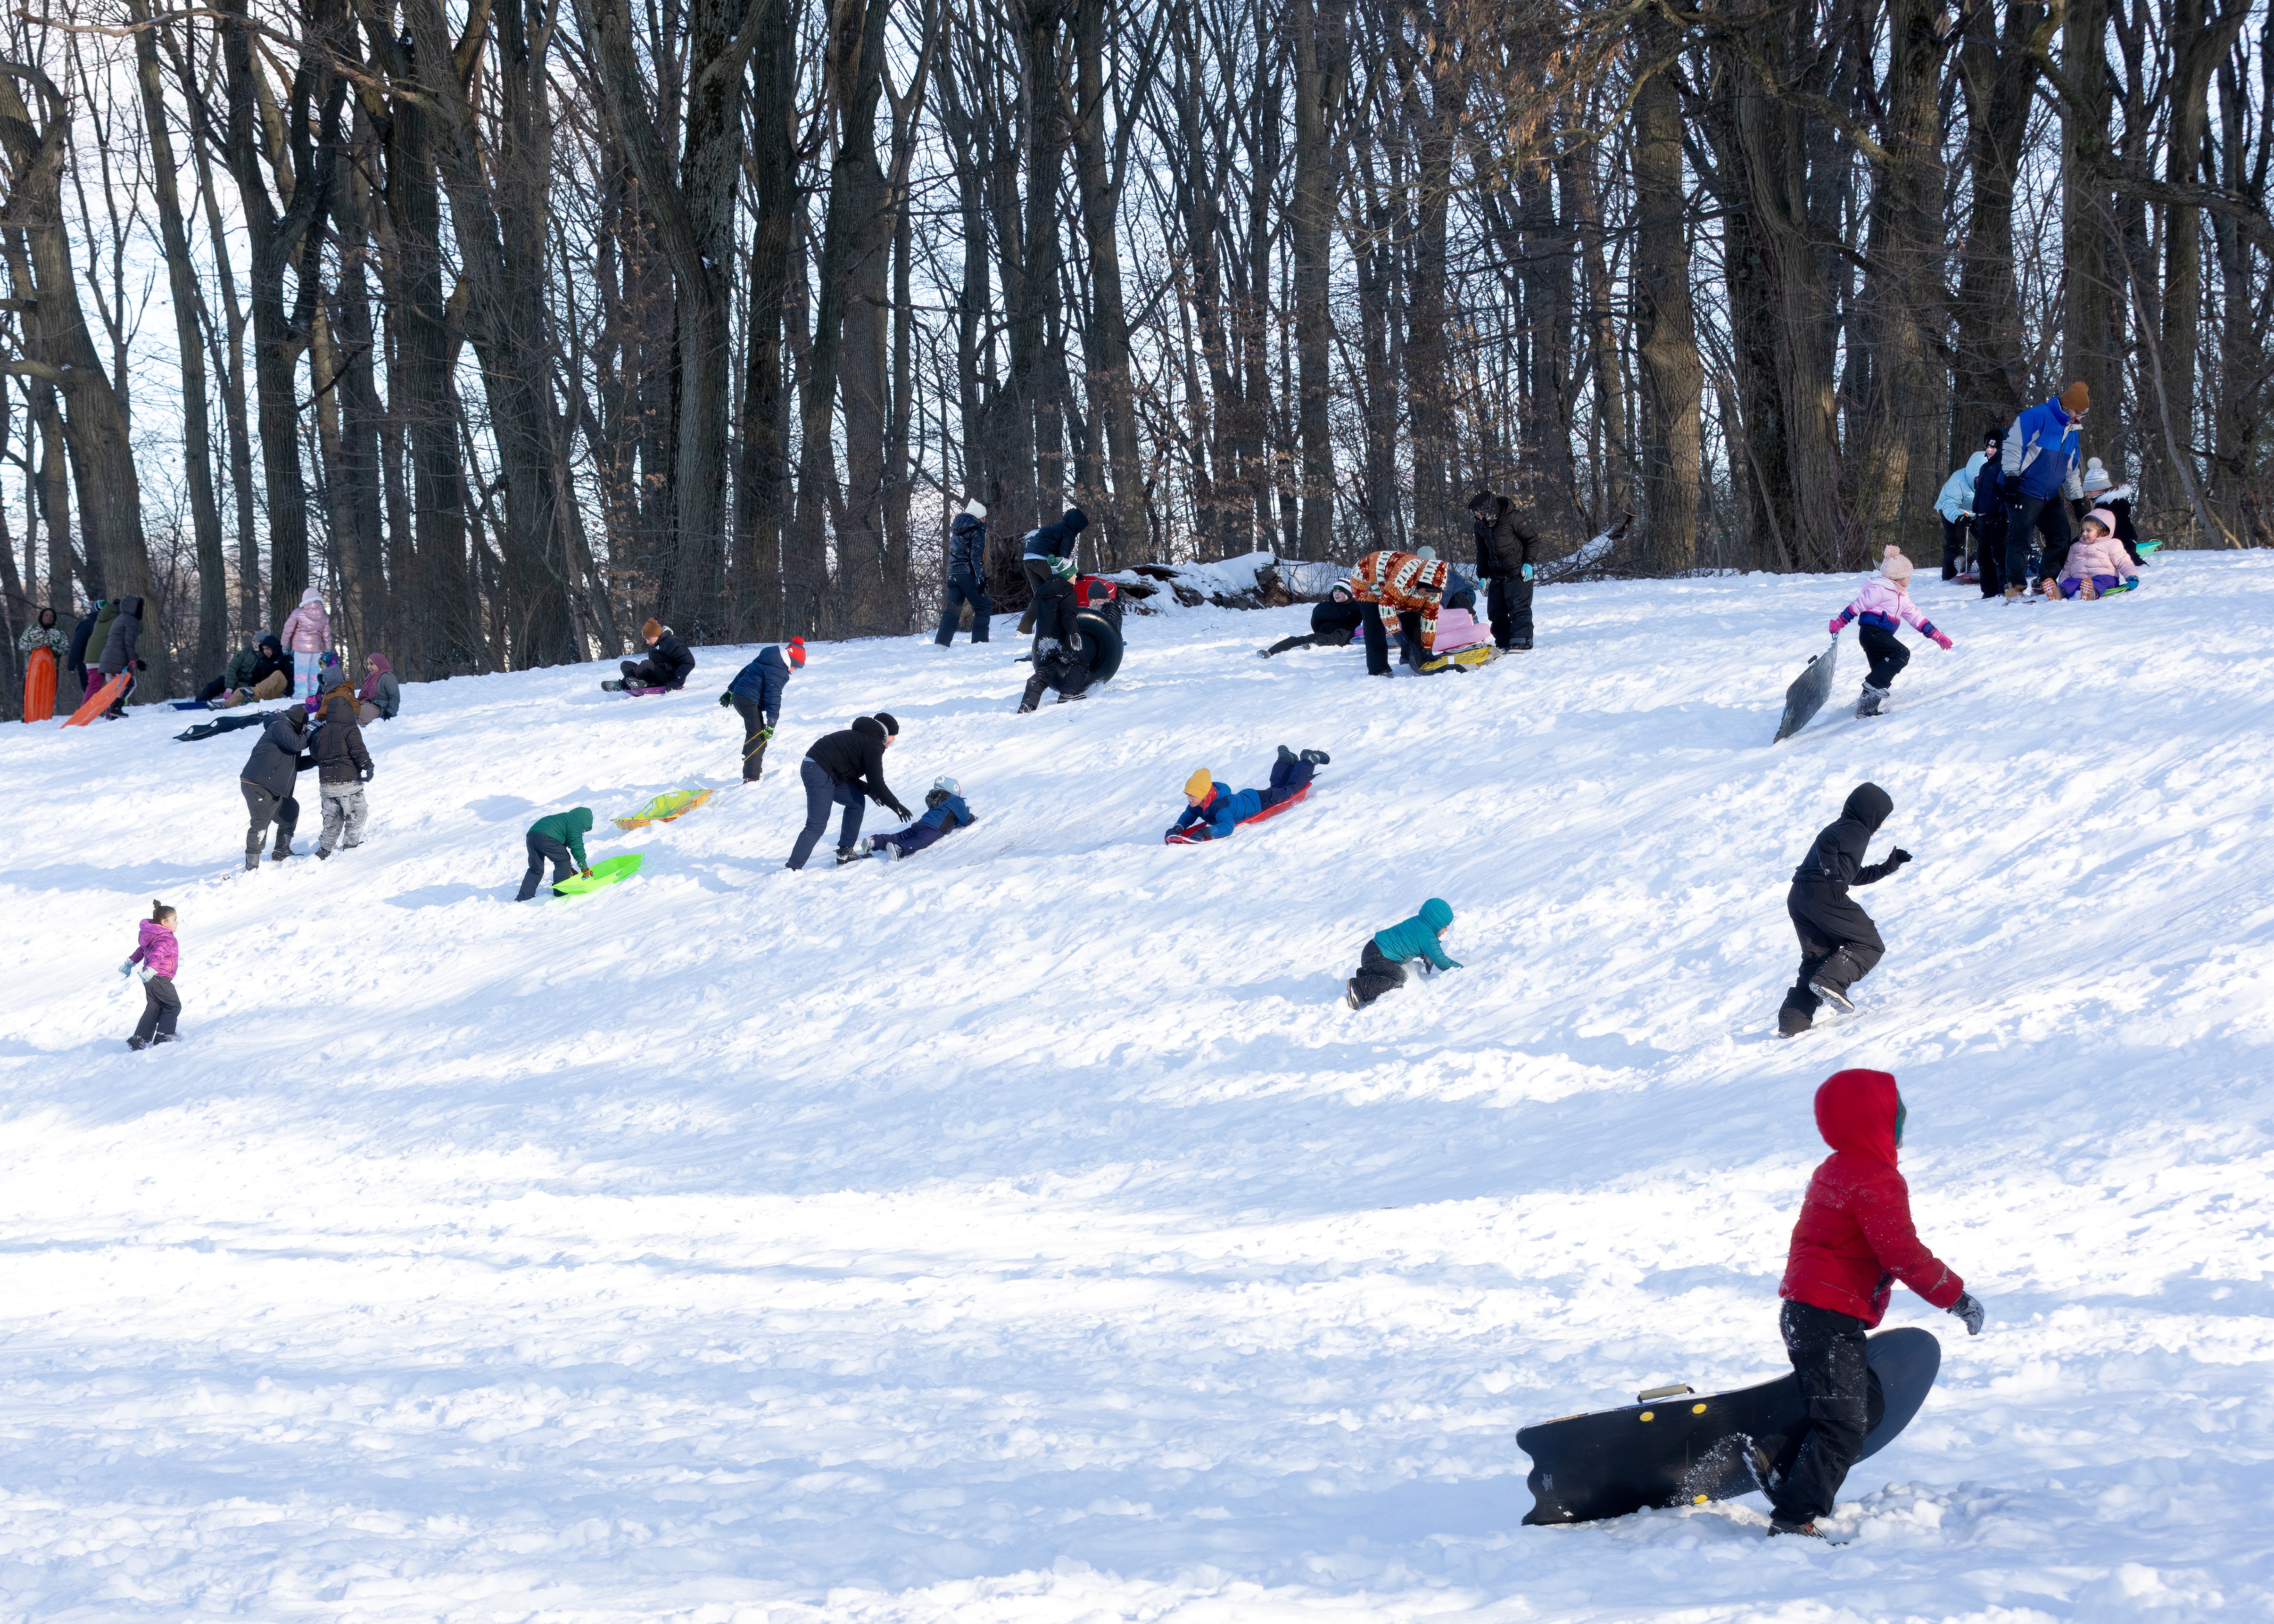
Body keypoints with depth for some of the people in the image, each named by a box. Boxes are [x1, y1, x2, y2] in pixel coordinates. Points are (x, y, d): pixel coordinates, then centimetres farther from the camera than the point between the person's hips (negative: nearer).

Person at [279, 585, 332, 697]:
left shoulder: (298, 614, -8)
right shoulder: (324, 617, 1)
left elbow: (288, 630, -1)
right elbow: (327, 635, 7)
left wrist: (285, 645, 10)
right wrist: (328, 650, 17)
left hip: (301, 647, -3)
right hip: (317, 648, 3)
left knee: (301, 671, 0)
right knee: (314, 671, 12)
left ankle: (301, 693, -4)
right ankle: (314, 692, 13)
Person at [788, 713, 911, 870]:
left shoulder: (862, 737, 24)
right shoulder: (874, 744, -6)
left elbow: (849, 775, 26)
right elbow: (877, 782, -9)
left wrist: (869, 790, 15)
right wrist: (897, 806, -1)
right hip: (819, 773, -10)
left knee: (857, 802, 18)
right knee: (817, 825, -13)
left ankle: (845, 853, 17)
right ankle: (793, 868, -16)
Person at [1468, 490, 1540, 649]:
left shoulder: (1511, 519, -12)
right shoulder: (1481, 526, 8)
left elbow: (1533, 540, -6)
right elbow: (1482, 553, 22)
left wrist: (1528, 563, -15)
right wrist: (1483, 576, 16)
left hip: (1518, 573, -7)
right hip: (1497, 575, 7)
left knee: (1519, 607, -15)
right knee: (1495, 612, 4)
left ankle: (1521, 640, -19)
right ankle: (1504, 643, 12)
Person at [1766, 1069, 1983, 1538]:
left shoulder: (1833, 1171, 16)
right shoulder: (1876, 1181, -17)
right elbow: (1904, 1255, -23)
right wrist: (1956, 1296, -14)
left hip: (1804, 1310, 10)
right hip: (1829, 1319, -10)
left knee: (1868, 1404, 21)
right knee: (1844, 1425, -10)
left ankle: (1786, 1476, 22)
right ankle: (1793, 1518, -14)